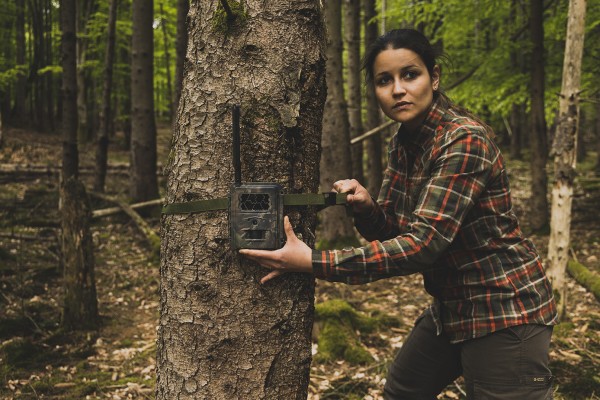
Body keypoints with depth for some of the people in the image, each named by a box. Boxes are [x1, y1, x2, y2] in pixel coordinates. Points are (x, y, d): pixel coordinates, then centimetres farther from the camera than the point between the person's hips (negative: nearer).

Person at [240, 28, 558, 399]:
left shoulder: (465, 140, -23)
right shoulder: (403, 142, 2)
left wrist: (314, 262, -32)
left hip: (504, 312, -8)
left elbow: (422, 244, -30)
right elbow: (393, 229, 8)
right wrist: (365, 206, -16)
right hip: (452, 306, 8)